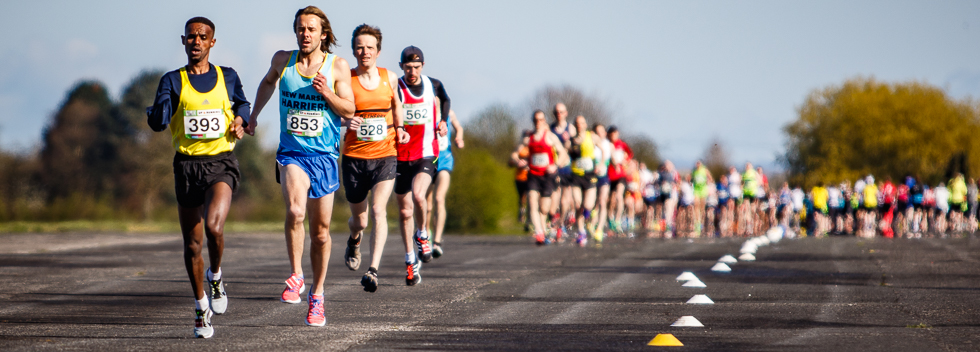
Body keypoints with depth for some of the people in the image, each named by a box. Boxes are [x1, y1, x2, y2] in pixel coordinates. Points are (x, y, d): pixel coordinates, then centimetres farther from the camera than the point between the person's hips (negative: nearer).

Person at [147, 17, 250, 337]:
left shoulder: (227, 77, 7)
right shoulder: (173, 81, 1)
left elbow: (242, 102, 27)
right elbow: (158, 123, -10)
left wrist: (240, 119, 6)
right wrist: (161, 105, -30)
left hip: (221, 163, -1)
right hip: (187, 165, 1)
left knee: (213, 226, -26)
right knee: (192, 244, 6)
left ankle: (215, 277, 3)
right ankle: (201, 308, 24)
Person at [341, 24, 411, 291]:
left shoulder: (389, 78, 5)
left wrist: (400, 128, 9)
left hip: (385, 156, 0)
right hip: (354, 157, 0)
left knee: (378, 210, -19)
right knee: (359, 220, 11)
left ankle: (373, 271, -23)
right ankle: (354, 240, 49)